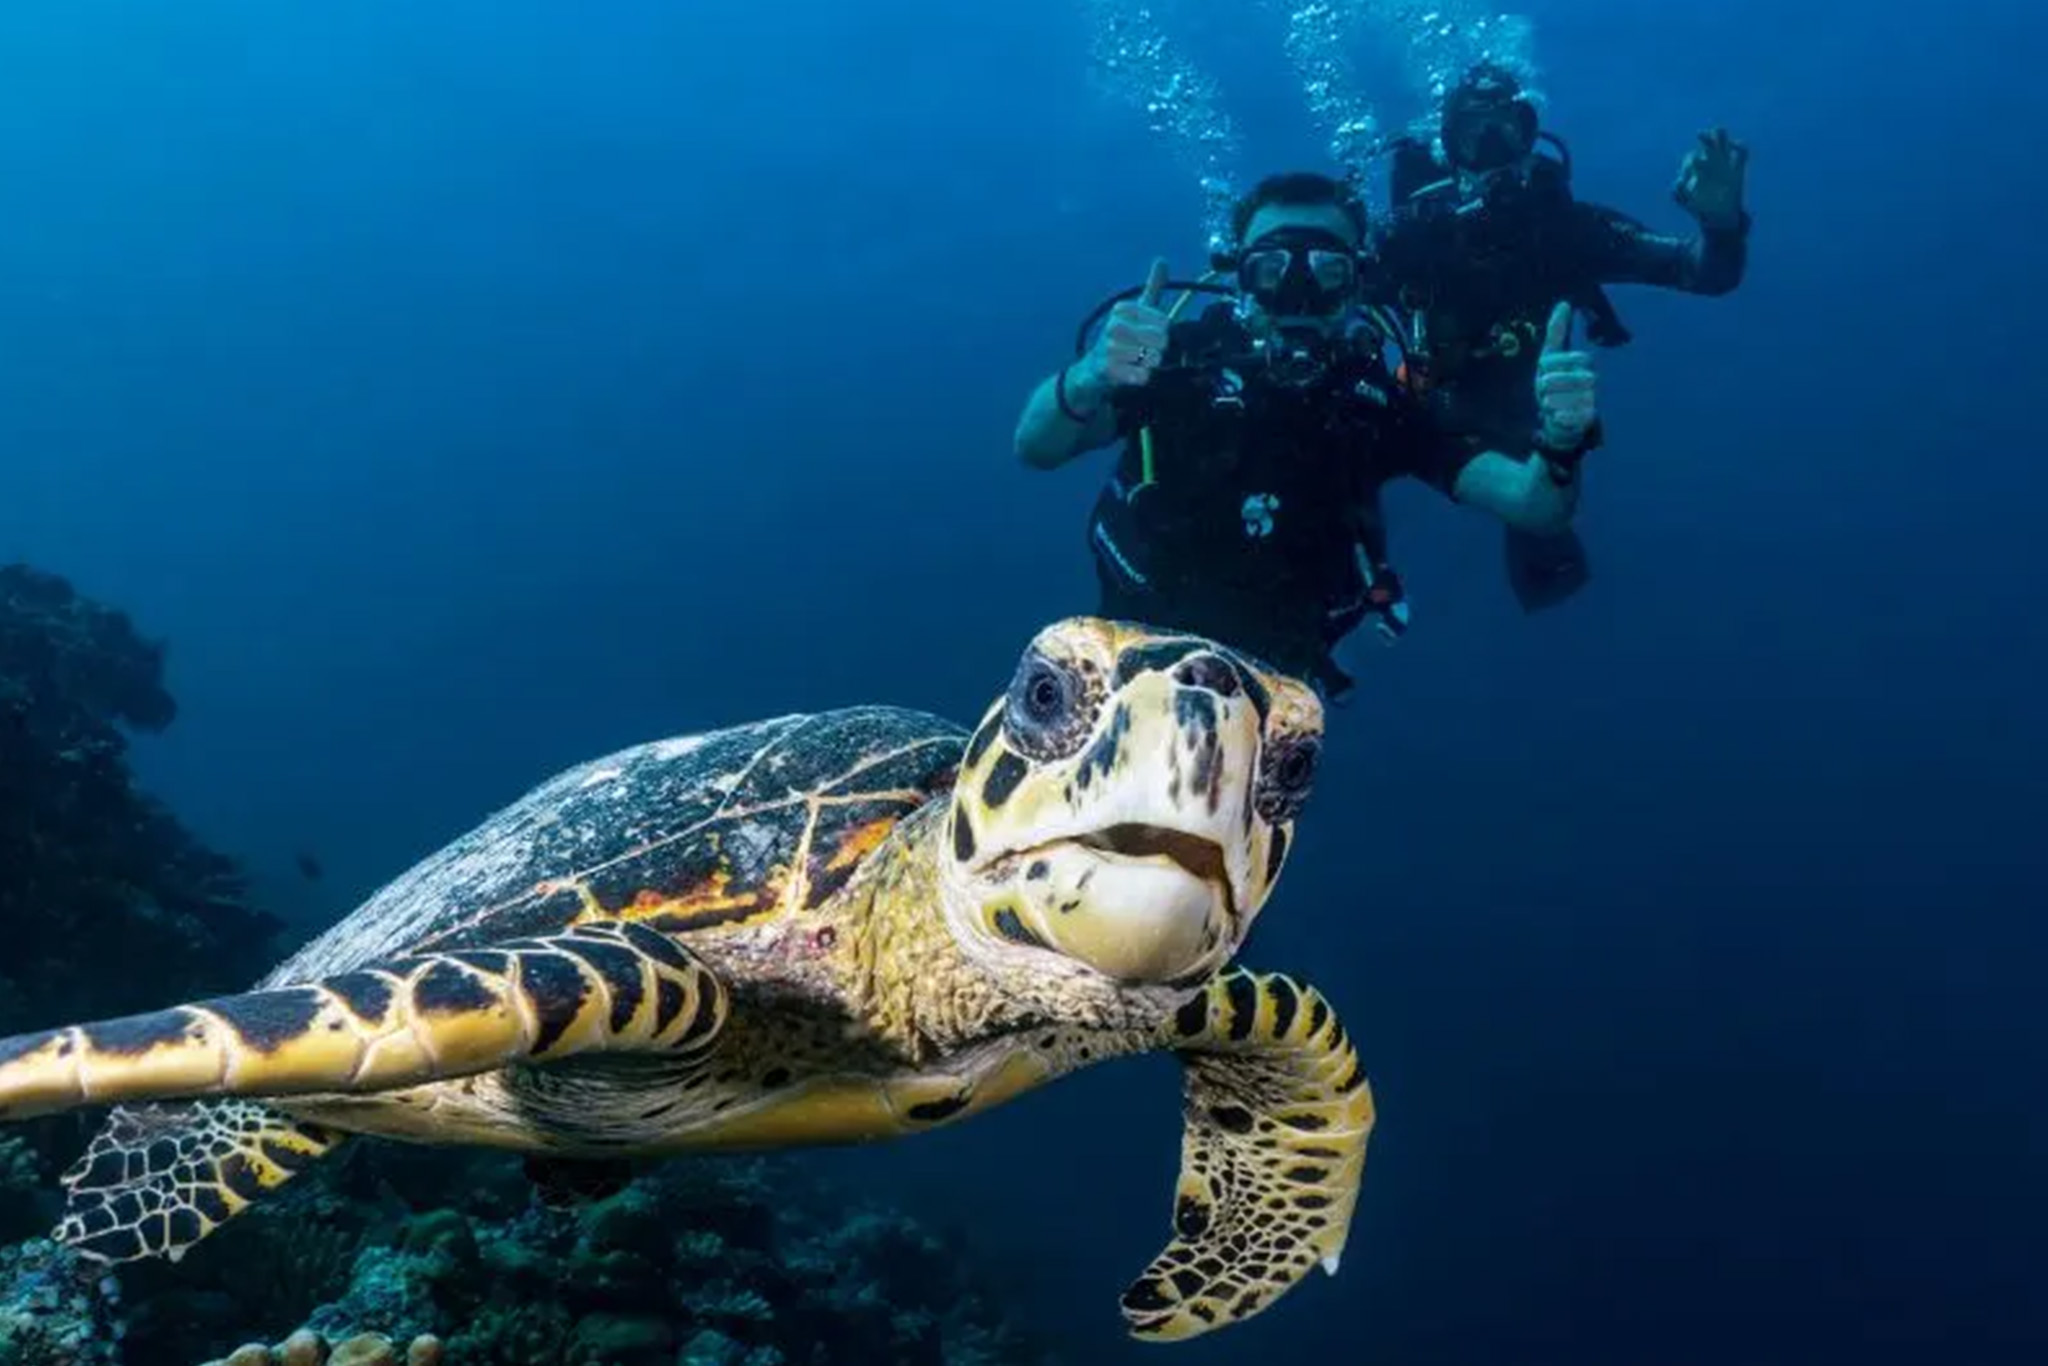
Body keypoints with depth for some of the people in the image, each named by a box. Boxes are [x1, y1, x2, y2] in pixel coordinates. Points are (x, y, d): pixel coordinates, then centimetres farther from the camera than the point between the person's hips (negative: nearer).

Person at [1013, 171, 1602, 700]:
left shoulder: (1377, 395, -9)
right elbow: (1034, 448, -28)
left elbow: (1532, 505, -17)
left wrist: (1559, 444, -41)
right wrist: (1091, 376, -51)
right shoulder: (1187, 355, -14)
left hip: (1278, 676, 2)